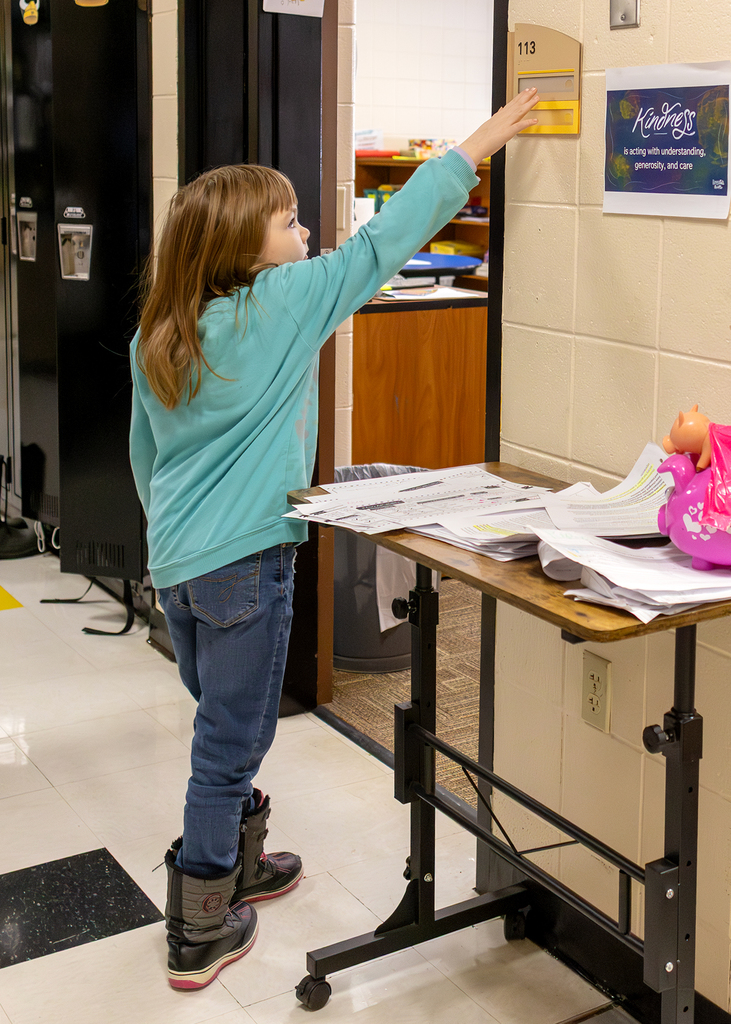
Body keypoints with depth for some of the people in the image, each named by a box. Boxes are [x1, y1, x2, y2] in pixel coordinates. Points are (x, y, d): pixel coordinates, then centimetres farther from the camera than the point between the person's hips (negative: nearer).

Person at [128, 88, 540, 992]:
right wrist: (480, 144, 1)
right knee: (230, 743, 4)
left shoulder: (155, 339, 8)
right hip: (244, 565, -7)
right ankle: (200, 934, 15)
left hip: (175, 562, 7)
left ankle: (235, 864, 40)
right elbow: (384, 240, -7)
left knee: (226, 726, 23)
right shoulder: (281, 304, -11)